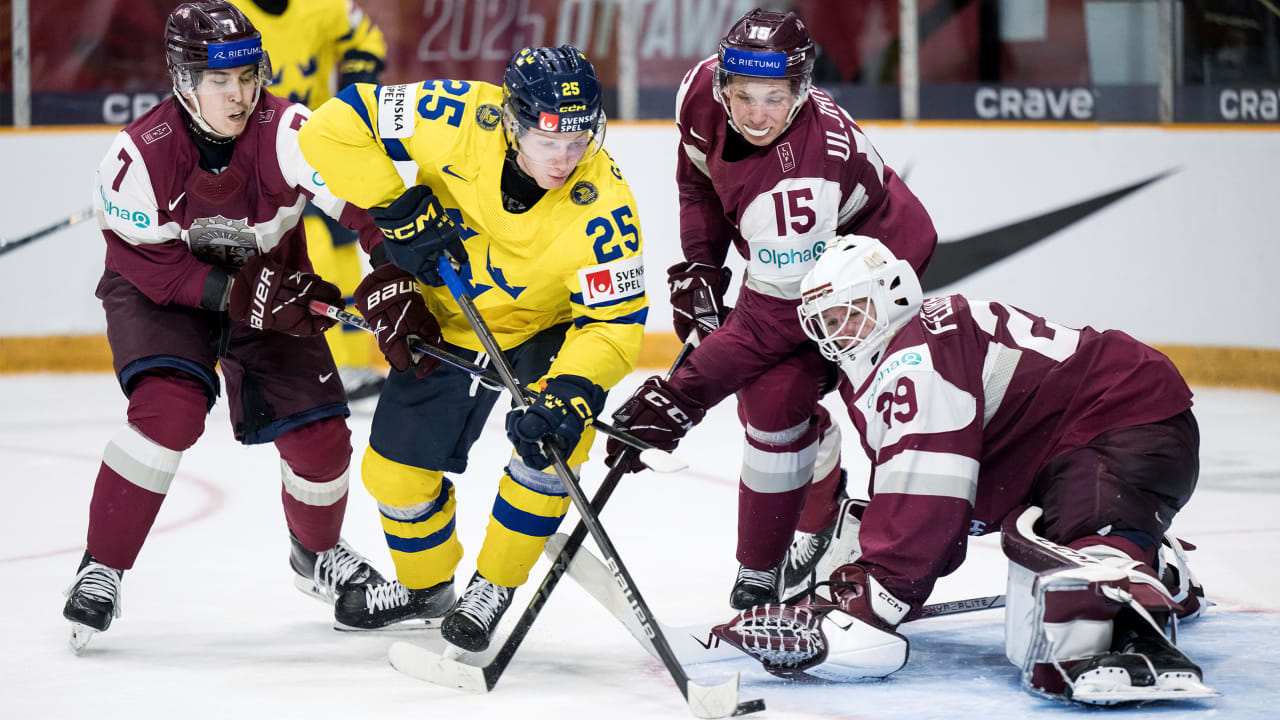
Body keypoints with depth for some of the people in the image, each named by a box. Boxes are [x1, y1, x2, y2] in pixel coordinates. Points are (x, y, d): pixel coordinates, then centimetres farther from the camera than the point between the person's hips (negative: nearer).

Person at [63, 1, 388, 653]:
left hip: (269, 282, 2)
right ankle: (100, 570, -14)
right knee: (170, 408, -28)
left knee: (319, 437, -3)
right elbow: (144, 259, -21)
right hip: (159, 291, -2)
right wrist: (236, 294, -32)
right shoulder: (142, 153, -26)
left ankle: (318, 555, 31)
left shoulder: (286, 133, -27)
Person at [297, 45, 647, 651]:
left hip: (544, 325, -2)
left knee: (554, 438, -27)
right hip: (446, 320, 2)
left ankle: (494, 586, -3)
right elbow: (336, 124, -25)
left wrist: (570, 393, -44)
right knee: (395, 469, 7)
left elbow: (612, 321, -29)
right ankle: (425, 584, 38)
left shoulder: (601, 204, -33)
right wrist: (395, 209, -29)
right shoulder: (459, 119, -32)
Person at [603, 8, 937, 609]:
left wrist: (677, 397, -41)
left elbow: (772, 319, -39)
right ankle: (825, 509, 47)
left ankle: (760, 574, -4)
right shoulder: (704, 90, -22)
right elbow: (699, 176, 3)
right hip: (788, 254, 8)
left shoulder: (799, 180, -42)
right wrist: (700, 265, -5)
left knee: (774, 398, -20)